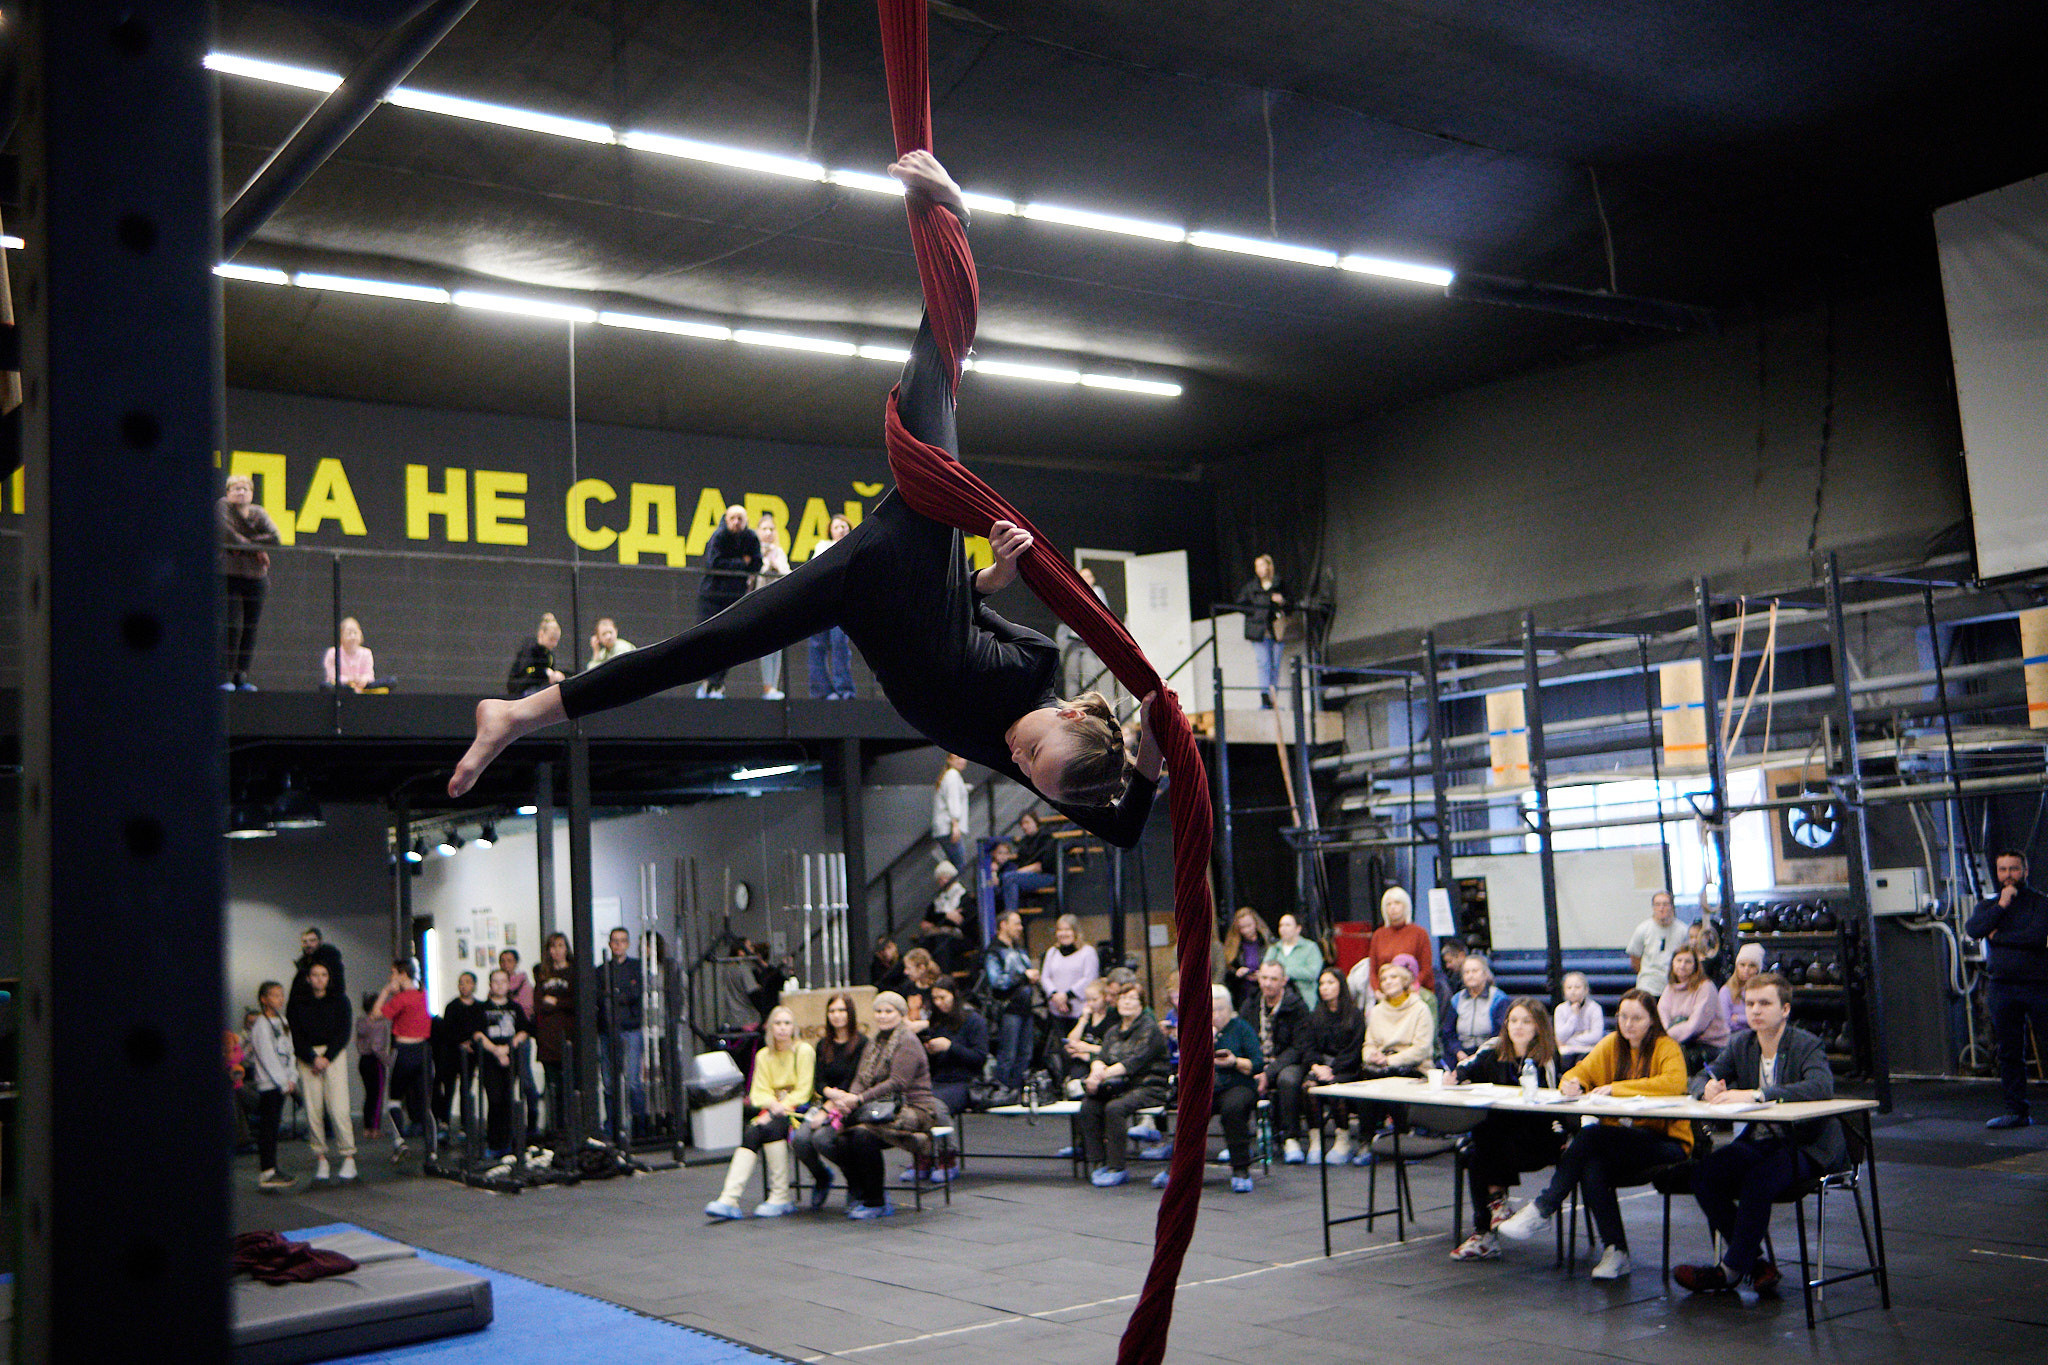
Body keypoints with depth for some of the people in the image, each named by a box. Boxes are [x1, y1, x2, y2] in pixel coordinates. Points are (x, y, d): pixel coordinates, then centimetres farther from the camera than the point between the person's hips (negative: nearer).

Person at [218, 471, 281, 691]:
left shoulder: (259, 513, 12)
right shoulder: (223, 507, 1)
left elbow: (274, 537, -2)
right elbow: (226, 536, -12)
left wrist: (245, 542, -11)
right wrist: (255, 548, -7)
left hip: (256, 577, 4)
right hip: (229, 574, -4)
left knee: (250, 628, 3)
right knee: (231, 626, -12)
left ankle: (241, 675, 9)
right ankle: (225, 675, -7)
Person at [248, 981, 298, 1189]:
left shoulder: (282, 1023, 16)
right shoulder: (261, 1025, -9)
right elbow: (267, 1057, -14)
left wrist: (292, 1079, 3)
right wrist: (284, 1083, -14)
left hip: (282, 1083, 8)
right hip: (268, 1083, -8)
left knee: (273, 1126, 10)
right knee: (268, 1127, -8)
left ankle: (271, 1170, 14)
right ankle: (266, 1173, -9)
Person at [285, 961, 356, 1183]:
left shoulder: (339, 1001, 9)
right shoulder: (297, 1005, 10)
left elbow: (343, 1033, 2)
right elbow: (296, 1037, 3)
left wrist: (327, 1058, -9)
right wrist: (313, 1058, -11)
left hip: (334, 1056, -1)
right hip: (307, 1058, 1)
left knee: (339, 1108, -11)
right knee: (313, 1110, -4)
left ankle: (348, 1158, -9)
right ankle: (320, 1159, 1)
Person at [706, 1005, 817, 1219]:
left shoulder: (804, 1051, 0)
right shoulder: (763, 1056, 15)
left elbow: (803, 1091, -5)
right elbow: (759, 1092, 8)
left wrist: (782, 1107, -18)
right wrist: (772, 1104, -13)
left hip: (797, 1108, -4)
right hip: (771, 1109, 4)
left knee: (770, 1128, -33)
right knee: (750, 1134, -26)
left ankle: (781, 1198, -26)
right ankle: (729, 1199, -37)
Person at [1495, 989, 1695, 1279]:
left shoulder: (1666, 1048, -4)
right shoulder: (1612, 1044, 13)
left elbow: (1675, 1082, -23)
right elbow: (1581, 1071, 12)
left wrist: (1616, 1087, -25)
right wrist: (1572, 1084, -14)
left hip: (1665, 1141, -5)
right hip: (1621, 1140, 5)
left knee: (1589, 1135, -29)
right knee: (1592, 1167, -29)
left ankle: (1542, 1209, -21)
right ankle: (1615, 1251, -21)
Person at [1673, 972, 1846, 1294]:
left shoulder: (1807, 1045, -11)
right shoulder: (1740, 1044, 8)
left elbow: (1821, 1086, -31)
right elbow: (1700, 1078, 11)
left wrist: (1757, 1094, -39)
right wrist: (1709, 1089, -17)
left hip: (1807, 1146, -6)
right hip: (1759, 1142, 6)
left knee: (1759, 1178, -34)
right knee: (1703, 1173, -18)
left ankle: (1730, 1270, -20)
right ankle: (1754, 1261, -6)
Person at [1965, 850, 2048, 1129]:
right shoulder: (1988, 905, 14)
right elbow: (1972, 929, -5)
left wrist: (2000, 936, -4)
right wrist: (2001, 906, -9)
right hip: (2003, 987, 4)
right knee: (2009, 1052, 7)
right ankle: (2016, 1111, 13)